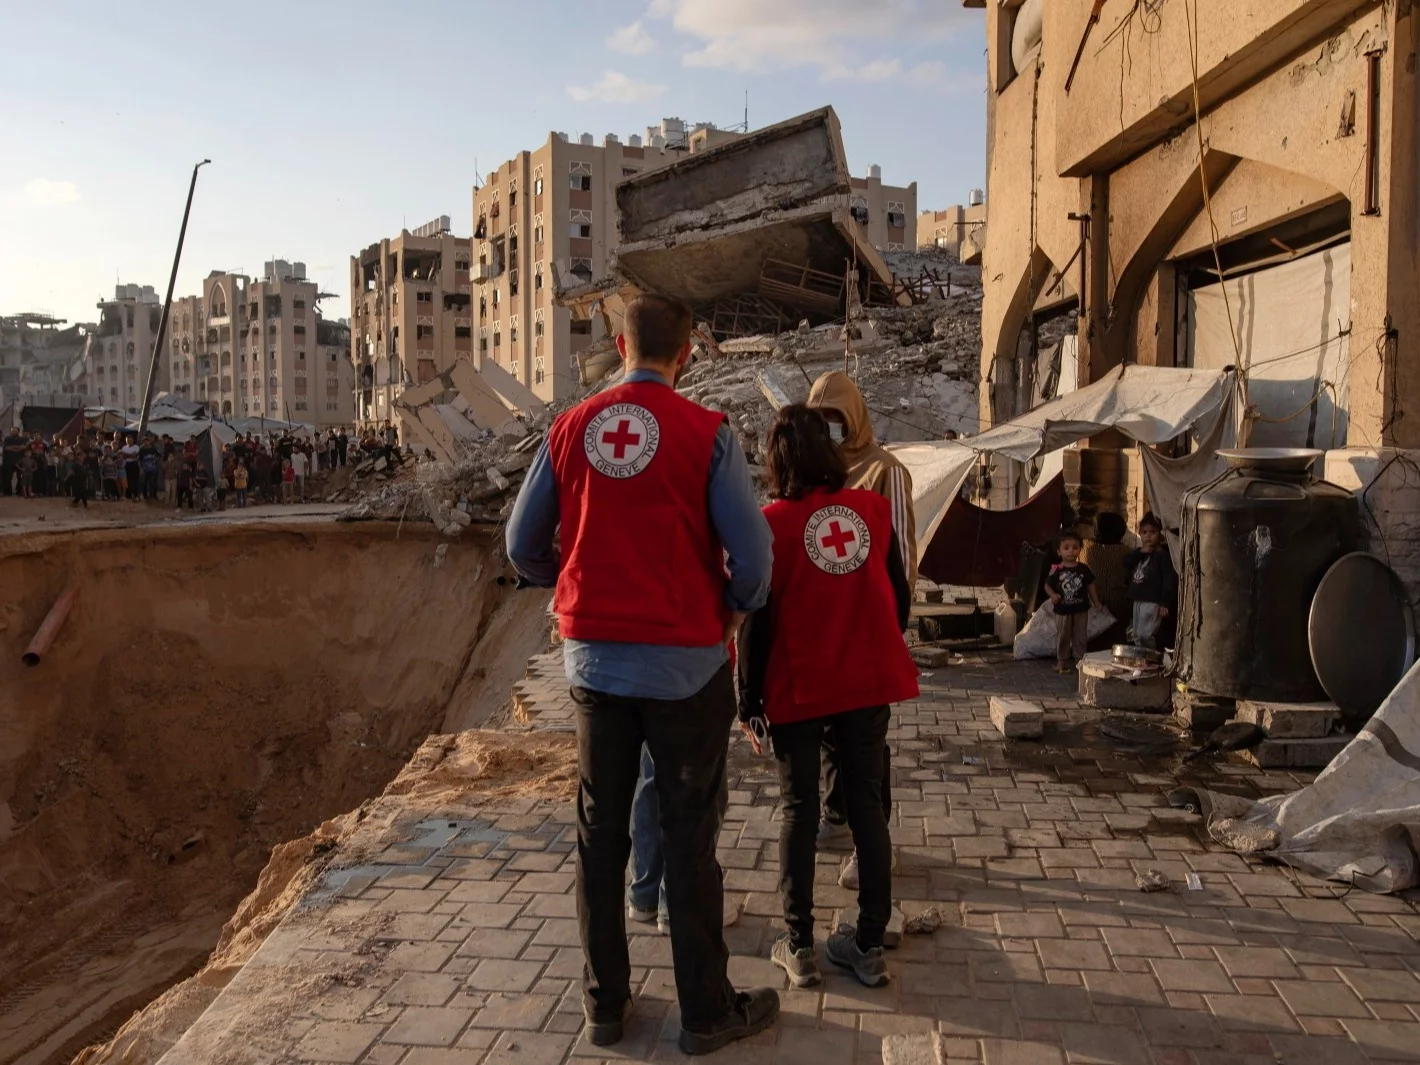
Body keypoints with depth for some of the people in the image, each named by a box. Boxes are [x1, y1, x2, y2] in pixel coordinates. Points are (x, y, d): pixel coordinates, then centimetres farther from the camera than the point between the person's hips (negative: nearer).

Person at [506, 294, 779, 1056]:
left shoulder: (570, 430, 0)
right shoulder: (705, 433, -10)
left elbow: (524, 547, 4)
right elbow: (751, 549, -14)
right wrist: (738, 609, 6)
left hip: (593, 657, 3)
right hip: (685, 660, -3)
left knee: (601, 832, 15)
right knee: (689, 837, 9)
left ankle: (604, 1003, 27)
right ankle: (706, 1011, 21)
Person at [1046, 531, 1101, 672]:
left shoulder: (1083, 569, -4)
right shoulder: (1056, 570, -10)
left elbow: (1090, 586, 6)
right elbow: (1048, 585, -3)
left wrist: (1096, 602, 6)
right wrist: (1053, 595, -22)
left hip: (1081, 608, 2)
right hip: (1063, 609, -1)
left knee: (1080, 636, 10)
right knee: (1063, 635, 10)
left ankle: (1079, 658, 25)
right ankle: (1061, 660, 23)